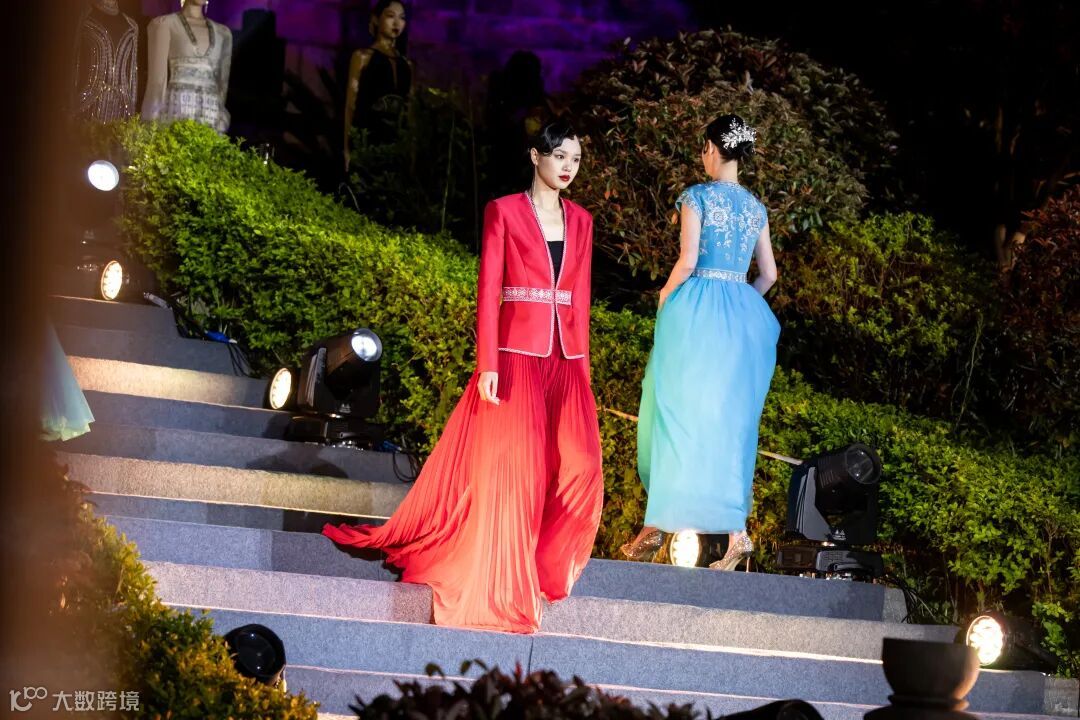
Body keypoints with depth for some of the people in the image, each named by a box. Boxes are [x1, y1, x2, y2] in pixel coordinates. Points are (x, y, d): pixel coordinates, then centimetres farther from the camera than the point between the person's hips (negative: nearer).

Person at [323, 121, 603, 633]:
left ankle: (541, 568, 11)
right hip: (516, 354, -4)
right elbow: (487, 289, -4)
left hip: (564, 360, 5)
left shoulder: (580, 221, 14)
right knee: (510, 465, -7)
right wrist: (487, 364, -11)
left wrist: (583, 369, 10)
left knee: (578, 466, -7)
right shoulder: (504, 211, 0)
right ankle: (496, 584, 2)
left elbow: (580, 298, 14)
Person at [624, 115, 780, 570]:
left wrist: (665, 295, 3)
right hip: (741, 318, 5)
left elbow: (687, 261, -13)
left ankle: (657, 524, 0)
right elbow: (768, 274, 14)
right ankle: (736, 530, -3)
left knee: (679, 415, 0)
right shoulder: (755, 207, 13)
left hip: (696, 312, -5)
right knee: (730, 424, 6)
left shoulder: (697, 197, -5)